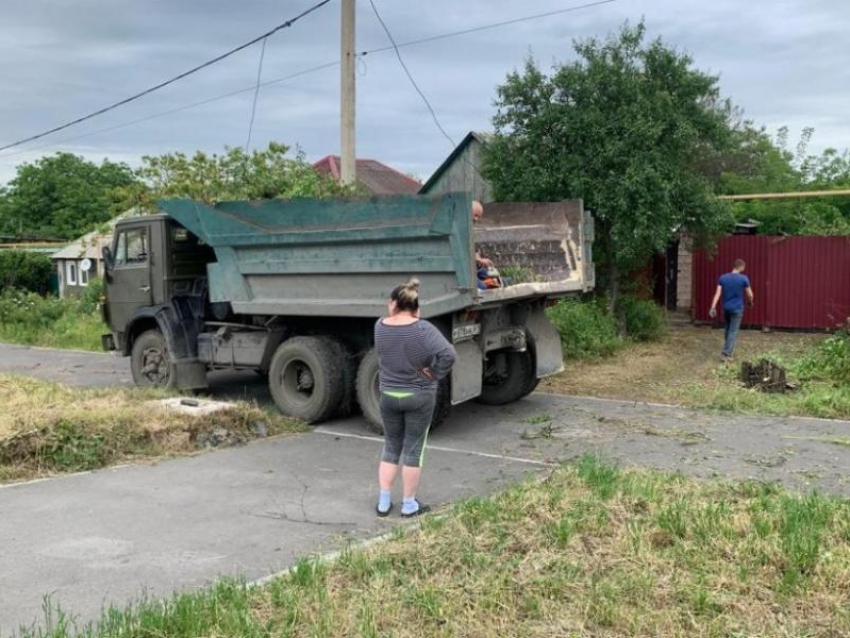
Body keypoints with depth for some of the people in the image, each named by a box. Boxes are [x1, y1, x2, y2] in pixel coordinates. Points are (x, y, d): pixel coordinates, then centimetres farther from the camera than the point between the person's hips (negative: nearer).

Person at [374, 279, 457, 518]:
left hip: (388, 396, 3)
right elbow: (448, 355, -25)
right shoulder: (423, 329, -17)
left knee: (391, 448, 15)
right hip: (419, 397, -3)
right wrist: (435, 374, -12)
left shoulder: (380, 327, -5)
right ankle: (409, 505, 14)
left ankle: (383, 502, 18)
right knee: (413, 450, 6)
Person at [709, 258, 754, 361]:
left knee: (728, 329, 20)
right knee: (733, 332, -2)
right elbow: (750, 295, -2)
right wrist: (750, 302, 19)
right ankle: (726, 354, -9)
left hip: (726, 308, 4)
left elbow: (718, 293, -6)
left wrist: (713, 307, -8)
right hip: (737, 309, -4)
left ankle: (728, 350, 30)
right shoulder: (744, 278, -10)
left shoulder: (723, 277, -1)